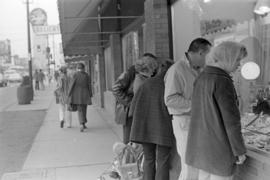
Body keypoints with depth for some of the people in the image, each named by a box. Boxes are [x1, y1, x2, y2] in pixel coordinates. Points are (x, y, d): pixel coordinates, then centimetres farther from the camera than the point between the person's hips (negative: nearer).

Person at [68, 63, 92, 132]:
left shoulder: (75, 75, -7)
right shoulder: (86, 75, 0)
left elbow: (72, 85, -9)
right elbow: (89, 86, 2)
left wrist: (69, 95, -3)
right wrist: (90, 95, 9)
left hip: (77, 95, -2)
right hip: (85, 95, 2)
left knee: (80, 110, 1)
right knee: (84, 109, 17)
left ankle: (82, 124, -17)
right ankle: (83, 124, 23)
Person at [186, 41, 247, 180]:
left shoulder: (202, 78, 7)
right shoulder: (222, 81, -20)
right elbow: (231, 119, -20)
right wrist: (240, 150, -12)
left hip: (202, 143, 8)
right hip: (220, 146, -8)